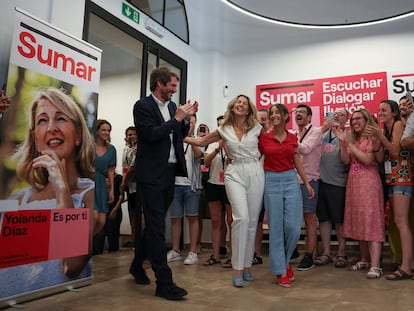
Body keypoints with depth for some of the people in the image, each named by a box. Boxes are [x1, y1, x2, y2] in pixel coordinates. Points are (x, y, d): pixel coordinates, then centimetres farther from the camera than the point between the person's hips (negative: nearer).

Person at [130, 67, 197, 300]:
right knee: (157, 227, -4)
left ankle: (137, 265, 36)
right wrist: (177, 118, -15)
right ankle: (164, 283, 2)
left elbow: (179, 136, 18)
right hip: (152, 174, -7)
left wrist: (187, 118, 4)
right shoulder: (143, 106, -7)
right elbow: (151, 134, -20)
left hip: (169, 172, 8)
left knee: (154, 225, 17)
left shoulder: (172, 106, 14)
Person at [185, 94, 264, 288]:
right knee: (241, 217, -18)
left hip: (255, 173, 1)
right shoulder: (224, 130, 9)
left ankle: (247, 265, 16)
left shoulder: (256, 128, 6)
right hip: (234, 174, -1)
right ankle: (237, 268, -8)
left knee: (252, 221, 3)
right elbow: (201, 142, 15)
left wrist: (254, 158, 6)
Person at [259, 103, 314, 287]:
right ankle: (281, 271, 12)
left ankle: (285, 261, 25)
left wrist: (307, 183, 14)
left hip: (291, 181, 2)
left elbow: (297, 163, 14)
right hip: (271, 181, -2)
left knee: (293, 227, -3)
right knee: (276, 227, 1)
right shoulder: (263, 138, 0)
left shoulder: (292, 138, 8)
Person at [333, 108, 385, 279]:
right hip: (353, 182, 7)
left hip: (368, 182, -6)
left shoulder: (373, 137, -1)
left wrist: (350, 144, -9)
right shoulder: (352, 138, 16)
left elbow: (368, 159, -13)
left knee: (371, 220, -9)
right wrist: (342, 142, -5)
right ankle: (365, 259, 18)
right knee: (358, 221, 9)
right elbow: (346, 160, 5)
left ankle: (375, 265, -9)